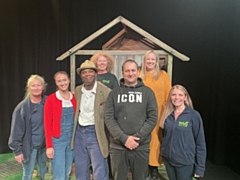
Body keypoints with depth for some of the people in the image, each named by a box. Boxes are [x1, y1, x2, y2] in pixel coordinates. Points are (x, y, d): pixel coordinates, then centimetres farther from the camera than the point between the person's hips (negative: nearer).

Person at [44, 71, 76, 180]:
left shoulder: (74, 98, 4)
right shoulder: (51, 99, -8)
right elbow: (47, 124, -9)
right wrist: (49, 146, -12)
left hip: (72, 139, 4)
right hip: (57, 140, -4)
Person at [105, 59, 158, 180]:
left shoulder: (147, 92, 3)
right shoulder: (114, 93, 4)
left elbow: (153, 118, -3)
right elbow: (109, 118, -3)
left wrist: (137, 138, -12)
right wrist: (123, 138, -14)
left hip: (141, 147, 0)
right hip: (117, 147, 1)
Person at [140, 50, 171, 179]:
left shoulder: (163, 75, 4)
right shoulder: (139, 76, 5)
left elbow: (168, 96, 3)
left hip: (159, 113, 0)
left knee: (156, 138, 5)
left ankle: (154, 166, 21)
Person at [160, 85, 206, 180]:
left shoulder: (194, 115, -11)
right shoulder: (168, 114, 0)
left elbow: (200, 143, -9)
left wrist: (200, 168, -9)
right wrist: (164, 153, 6)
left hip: (185, 162, -4)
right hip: (168, 160, 4)